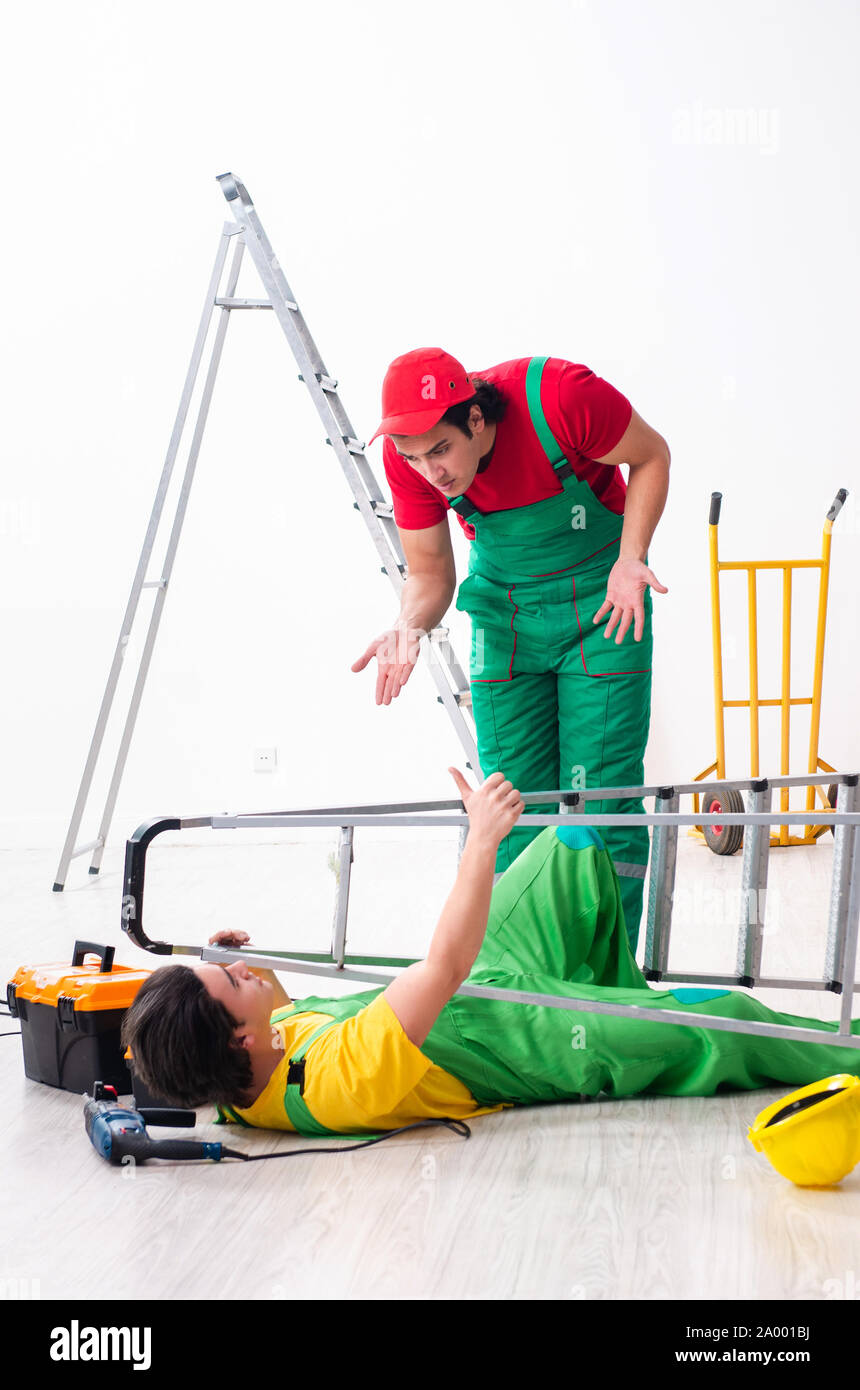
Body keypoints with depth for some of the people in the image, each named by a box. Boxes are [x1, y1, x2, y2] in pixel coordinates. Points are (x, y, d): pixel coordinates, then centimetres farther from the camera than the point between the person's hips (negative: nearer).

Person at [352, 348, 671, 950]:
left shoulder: (559, 396, -29)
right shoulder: (408, 456, -17)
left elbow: (651, 456, -10)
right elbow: (430, 574, -5)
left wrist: (630, 559, -23)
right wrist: (409, 626, -27)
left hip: (599, 599, -3)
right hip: (504, 609, 3)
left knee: (600, 799, -7)